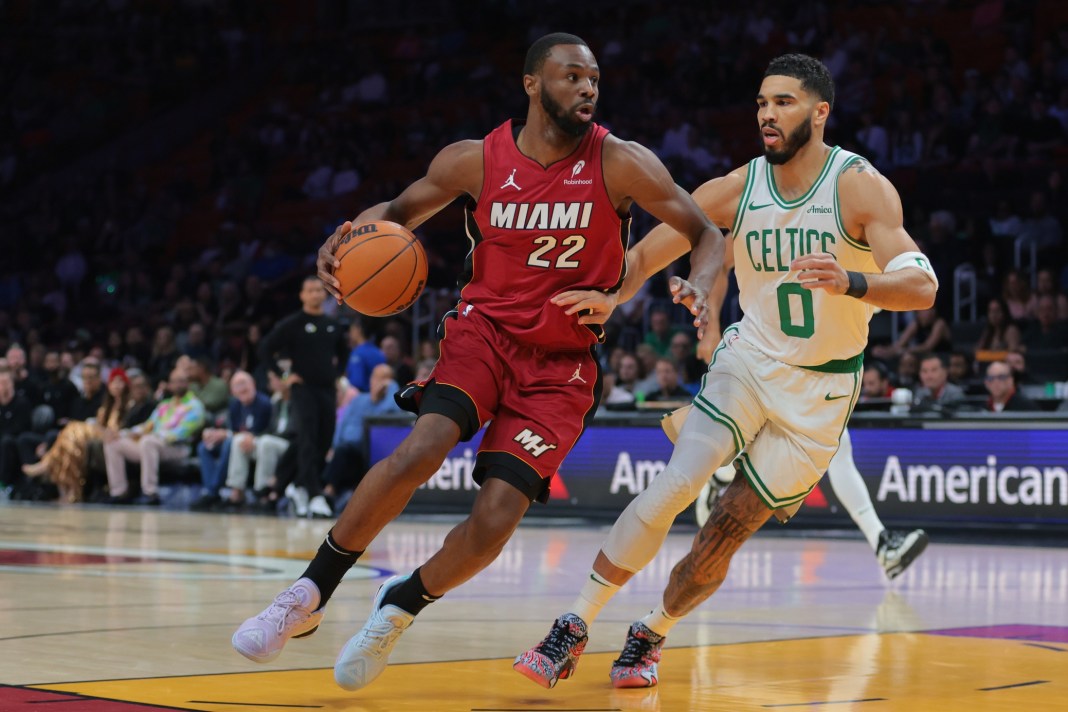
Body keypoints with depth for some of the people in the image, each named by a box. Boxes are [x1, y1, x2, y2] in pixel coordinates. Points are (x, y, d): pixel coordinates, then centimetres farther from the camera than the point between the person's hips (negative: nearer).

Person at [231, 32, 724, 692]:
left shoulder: (620, 164, -11)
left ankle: (401, 605, 17)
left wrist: (703, 293, -28)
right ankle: (308, 596, -12)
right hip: (485, 330, 0)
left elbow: (707, 235, -6)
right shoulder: (476, 160, -6)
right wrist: (351, 235, -12)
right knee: (423, 447, -28)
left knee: (495, 520, -13)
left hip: (563, 361, 0)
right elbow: (400, 211, 10)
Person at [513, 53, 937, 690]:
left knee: (731, 526, -3)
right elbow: (645, 254, 1)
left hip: (823, 389, -2)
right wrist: (609, 298, -20)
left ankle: (652, 636, 20)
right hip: (751, 359, 2)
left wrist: (851, 283, -47)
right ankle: (574, 628, -15)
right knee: (678, 483, -19)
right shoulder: (735, 190, -6)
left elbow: (922, 286, -28)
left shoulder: (861, 188, -16)